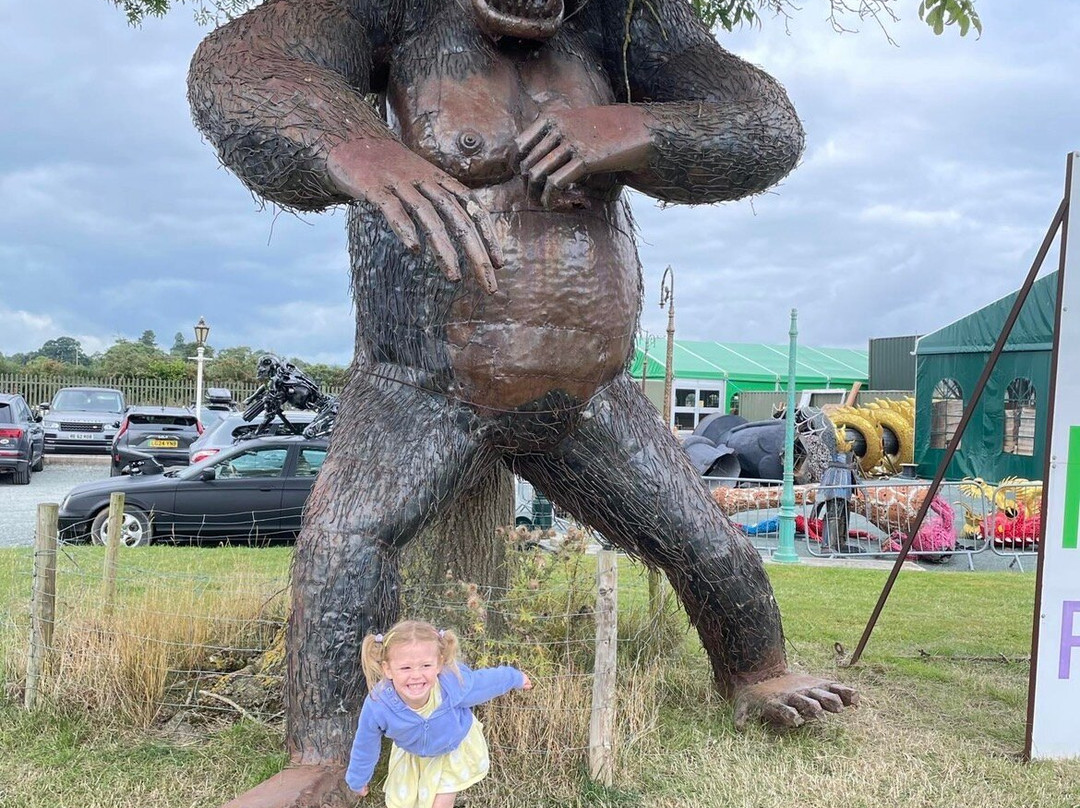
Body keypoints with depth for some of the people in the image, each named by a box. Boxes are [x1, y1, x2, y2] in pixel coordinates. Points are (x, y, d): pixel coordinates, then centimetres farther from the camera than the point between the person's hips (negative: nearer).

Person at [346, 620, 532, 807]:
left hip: (455, 747, -1)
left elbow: (486, 681, -16)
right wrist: (357, 780, 2)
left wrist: (516, 678, 4)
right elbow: (365, 748, -16)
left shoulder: (455, 683, -40)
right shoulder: (376, 707, -38)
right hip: (411, 757, 1)